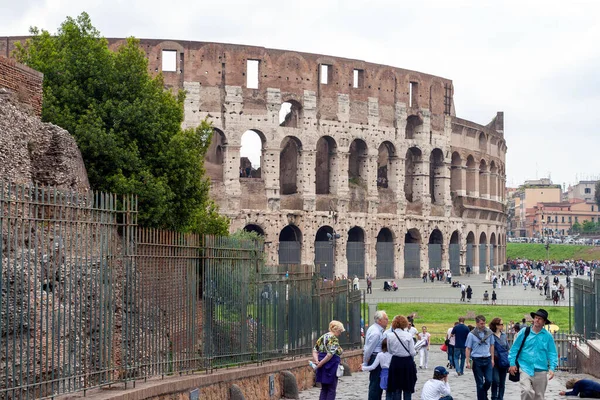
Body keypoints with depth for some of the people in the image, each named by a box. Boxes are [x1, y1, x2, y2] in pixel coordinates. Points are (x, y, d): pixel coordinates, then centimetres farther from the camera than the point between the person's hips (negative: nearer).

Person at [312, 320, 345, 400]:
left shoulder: (322, 337, 12)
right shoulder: (334, 339, -13)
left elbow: (315, 350, 9)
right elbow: (330, 355, -22)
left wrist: (316, 361, -4)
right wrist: (320, 364, -16)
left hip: (322, 366, 7)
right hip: (331, 366, -7)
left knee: (324, 389, 13)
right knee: (331, 390, 2)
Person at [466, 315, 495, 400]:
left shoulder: (489, 332, 2)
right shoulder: (471, 334, -5)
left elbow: (491, 345, 12)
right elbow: (468, 348, -1)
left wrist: (492, 359, 10)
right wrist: (468, 362, -5)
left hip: (487, 359, 2)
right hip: (477, 360, -2)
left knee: (489, 380, 0)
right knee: (480, 383, 4)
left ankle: (484, 393, 28)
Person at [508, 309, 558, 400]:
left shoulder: (548, 336, 3)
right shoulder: (524, 332, 1)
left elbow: (552, 353, 5)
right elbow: (514, 348, 5)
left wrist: (552, 368, -6)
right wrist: (512, 364, 0)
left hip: (541, 371, 2)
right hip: (525, 369, -2)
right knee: (527, 391, -23)